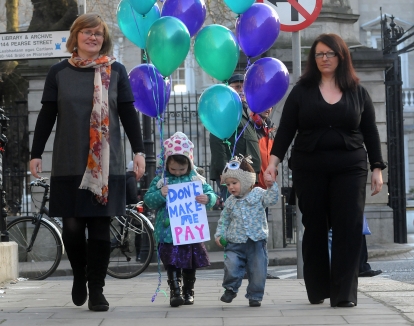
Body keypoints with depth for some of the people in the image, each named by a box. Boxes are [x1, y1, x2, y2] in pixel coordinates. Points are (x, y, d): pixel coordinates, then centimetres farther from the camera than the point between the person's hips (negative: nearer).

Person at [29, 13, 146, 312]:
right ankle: (80, 275, 24)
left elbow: (128, 113, 5)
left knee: (100, 228, 0)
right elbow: (47, 116, 6)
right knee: (72, 226, -3)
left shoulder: (115, 71, 5)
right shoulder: (59, 72, 6)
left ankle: (97, 290, 8)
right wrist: (36, 153, 3)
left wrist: (139, 151, 0)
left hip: (106, 164, 0)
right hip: (69, 164, 0)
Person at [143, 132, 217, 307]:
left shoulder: (197, 179, 3)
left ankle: (188, 292, 25)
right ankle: (175, 291, 0)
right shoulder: (160, 180, 0)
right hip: (169, 231, -2)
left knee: (190, 263, 12)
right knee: (172, 263, -5)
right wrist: (160, 195, -22)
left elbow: (211, 194, 1)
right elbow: (148, 200, -3)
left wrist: (208, 199, -22)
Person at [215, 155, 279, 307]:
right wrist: (219, 234, 6)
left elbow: (271, 199, -12)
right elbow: (224, 219, 15)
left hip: (257, 241, -1)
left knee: (258, 271, 1)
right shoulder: (230, 202, 8)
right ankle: (230, 289, 9)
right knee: (231, 267, -15)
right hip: (235, 243, 1)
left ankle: (255, 296, 17)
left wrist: (271, 186, -25)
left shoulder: (258, 194, 0)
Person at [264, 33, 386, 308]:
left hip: (350, 169, 0)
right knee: (315, 229, 6)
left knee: (348, 229, -7)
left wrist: (377, 168, 3)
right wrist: (274, 160, -9)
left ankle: (344, 294, -6)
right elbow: (286, 129, 2)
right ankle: (318, 290, 17)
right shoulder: (302, 90, 5)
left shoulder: (358, 92, 7)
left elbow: (370, 132, 8)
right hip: (309, 170, 0)